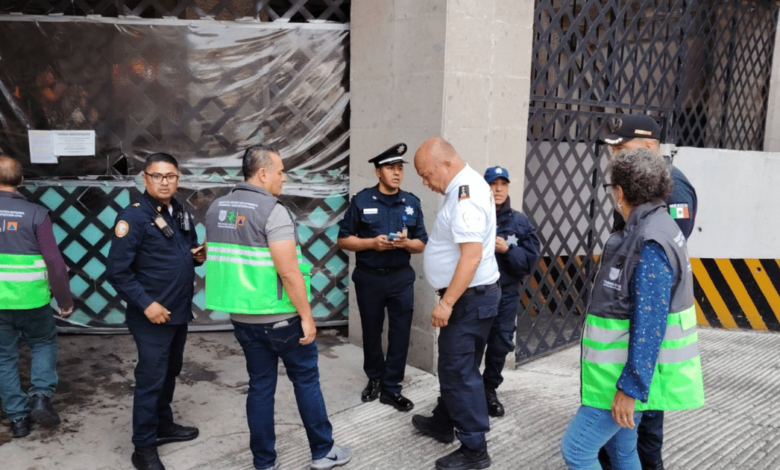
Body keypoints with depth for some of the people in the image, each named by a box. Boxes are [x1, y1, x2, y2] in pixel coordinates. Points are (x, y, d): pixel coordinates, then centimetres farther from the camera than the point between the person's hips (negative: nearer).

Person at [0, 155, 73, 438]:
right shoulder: (36, 214, -9)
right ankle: (41, 396, 5)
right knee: (44, 342, 22)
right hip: (30, 299, -1)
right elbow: (54, 261, -11)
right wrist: (65, 301, -2)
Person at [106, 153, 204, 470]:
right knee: (150, 379, 0)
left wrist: (199, 256, -2)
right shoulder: (134, 216, -16)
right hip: (152, 316, -7)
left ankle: (164, 426, 37)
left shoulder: (181, 213, 8)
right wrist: (146, 304, -22)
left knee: (170, 373, 20)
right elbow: (116, 271, -19)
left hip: (180, 312, 8)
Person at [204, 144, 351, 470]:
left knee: (260, 386, 15)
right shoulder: (273, 210, -18)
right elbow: (288, 272, -22)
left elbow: (216, 260, 15)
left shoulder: (216, 209, 6)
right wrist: (306, 316, -15)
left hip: (242, 317, 6)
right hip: (280, 318, -6)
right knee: (306, 380, 10)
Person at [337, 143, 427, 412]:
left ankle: (391, 387, 16)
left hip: (401, 278, 1)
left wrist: (406, 243, -16)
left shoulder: (412, 203, 2)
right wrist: (372, 242, -17)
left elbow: (422, 244, 6)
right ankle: (374, 379, 34)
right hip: (369, 278, -1)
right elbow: (343, 240, -3)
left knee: (400, 334, 2)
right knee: (371, 332, 14)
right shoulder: (362, 201, -4)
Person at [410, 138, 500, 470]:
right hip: (473, 294, 10)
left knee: (459, 373, -1)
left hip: (469, 297, -10)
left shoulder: (464, 196, -21)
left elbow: (472, 255, -29)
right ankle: (443, 424, 37)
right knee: (456, 367, 21)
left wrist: (447, 302, -27)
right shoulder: (467, 185, 12)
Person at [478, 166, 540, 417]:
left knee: (500, 344, 10)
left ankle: (489, 389, 31)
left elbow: (531, 258, -1)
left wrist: (507, 250, -14)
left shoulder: (520, 221, 3)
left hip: (507, 293, 3)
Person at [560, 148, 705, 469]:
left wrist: (631, 387, -24)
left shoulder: (650, 244, -23)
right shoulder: (651, 228, 8)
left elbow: (650, 323, -26)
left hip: (633, 373, -10)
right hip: (630, 369, 10)